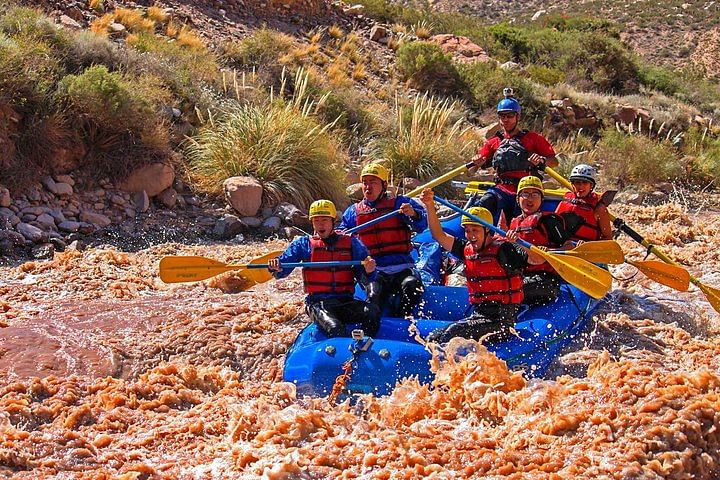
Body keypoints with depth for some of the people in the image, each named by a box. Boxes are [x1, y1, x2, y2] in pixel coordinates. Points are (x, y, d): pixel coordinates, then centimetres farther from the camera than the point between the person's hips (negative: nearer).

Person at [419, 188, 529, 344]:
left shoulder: (502, 249, -12)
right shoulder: (467, 249, 10)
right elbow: (439, 235, 12)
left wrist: (519, 243, -38)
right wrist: (430, 206, 1)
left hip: (501, 321, -8)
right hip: (477, 316, 8)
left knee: (454, 331, -27)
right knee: (432, 338, -6)